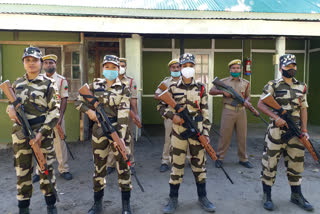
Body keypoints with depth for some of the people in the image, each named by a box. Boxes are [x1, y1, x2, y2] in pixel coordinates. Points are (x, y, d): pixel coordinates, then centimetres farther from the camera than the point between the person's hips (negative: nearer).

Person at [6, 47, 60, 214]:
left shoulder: (48, 83, -4)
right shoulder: (17, 83, 10)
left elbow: (54, 111, -8)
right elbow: (12, 104, 21)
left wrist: (42, 132, -17)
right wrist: (10, 109, -5)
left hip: (42, 133, -4)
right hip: (20, 133, 4)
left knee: (46, 169, 7)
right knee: (22, 170, 11)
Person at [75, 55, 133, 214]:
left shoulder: (123, 89, -2)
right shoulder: (95, 85, 5)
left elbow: (123, 114, -11)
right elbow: (78, 102, 12)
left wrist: (121, 137, -19)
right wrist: (89, 111, -9)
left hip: (118, 129, -2)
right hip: (99, 130, 2)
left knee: (123, 165, 3)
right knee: (99, 166, 11)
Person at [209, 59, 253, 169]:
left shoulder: (245, 83, 12)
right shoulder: (223, 81, 4)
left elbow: (247, 96, 18)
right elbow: (211, 91, 3)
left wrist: (246, 101, -5)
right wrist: (223, 91, -12)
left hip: (241, 111, 3)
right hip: (228, 111, -3)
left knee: (242, 136, 8)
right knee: (225, 135, 1)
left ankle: (243, 159, 22)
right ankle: (220, 158, 14)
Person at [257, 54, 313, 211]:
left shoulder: (301, 87, 12)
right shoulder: (273, 85, -3)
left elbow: (303, 109, 13)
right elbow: (260, 104, -8)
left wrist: (304, 129, 4)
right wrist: (276, 117, -21)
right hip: (277, 129, -4)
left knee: (296, 162, 12)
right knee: (270, 162, 0)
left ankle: (296, 195, 29)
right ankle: (267, 196, 14)